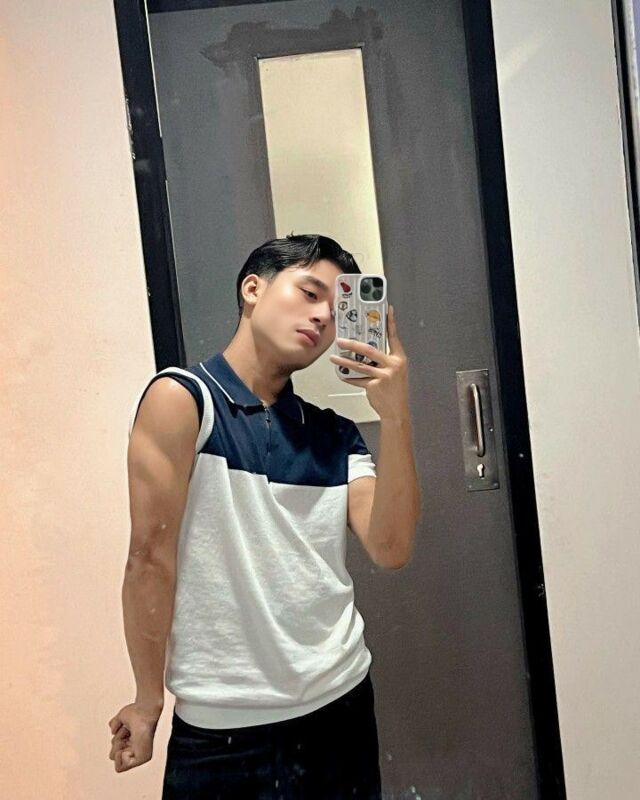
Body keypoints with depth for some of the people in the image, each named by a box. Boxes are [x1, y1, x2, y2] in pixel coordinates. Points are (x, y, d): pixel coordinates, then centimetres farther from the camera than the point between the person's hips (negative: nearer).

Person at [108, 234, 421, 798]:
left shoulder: (338, 436, 7)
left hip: (342, 707, 5)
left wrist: (395, 415, -15)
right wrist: (148, 702, -7)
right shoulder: (181, 398, -8)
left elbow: (391, 550, -6)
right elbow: (151, 557, -9)